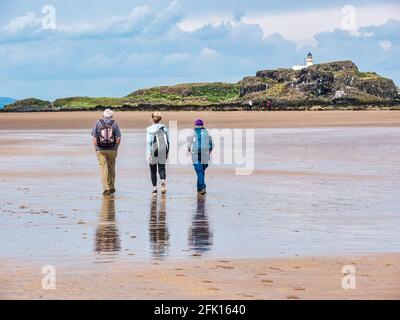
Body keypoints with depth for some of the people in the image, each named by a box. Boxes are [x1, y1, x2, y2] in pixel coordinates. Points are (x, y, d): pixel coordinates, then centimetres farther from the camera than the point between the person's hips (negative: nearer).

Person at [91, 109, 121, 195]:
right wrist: (116, 149, 7)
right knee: (111, 168, 16)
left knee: (104, 169, -1)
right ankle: (112, 187, 24)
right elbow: (118, 138, -5)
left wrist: (96, 149, 4)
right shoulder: (115, 124, 1)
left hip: (101, 150, -1)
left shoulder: (98, 123, -1)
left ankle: (106, 189, -6)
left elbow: (94, 138, -4)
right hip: (112, 150, 1)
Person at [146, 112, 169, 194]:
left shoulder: (149, 129, -6)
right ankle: (163, 180, -24)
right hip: (163, 151, 2)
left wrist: (148, 153, -18)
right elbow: (168, 141, 7)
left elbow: (148, 142, -13)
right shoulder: (164, 128, 3)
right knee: (161, 168, 6)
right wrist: (167, 152, 16)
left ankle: (154, 188, 13)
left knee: (153, 170, 12)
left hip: (153, 151, -2)